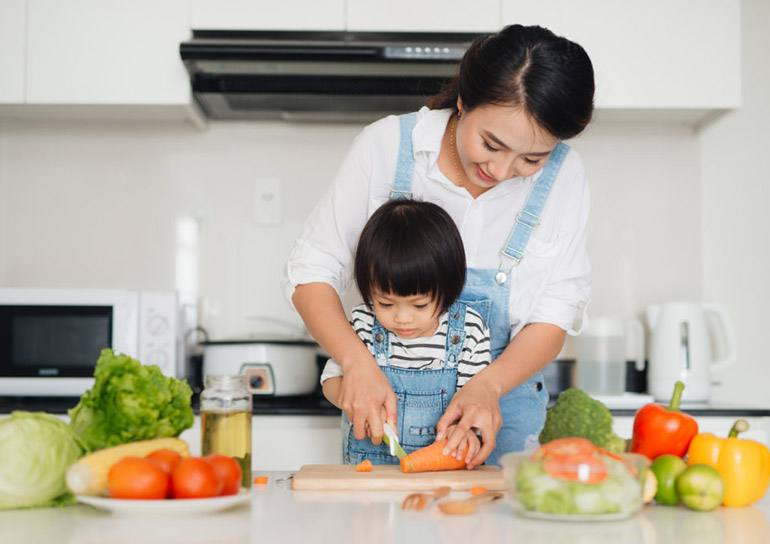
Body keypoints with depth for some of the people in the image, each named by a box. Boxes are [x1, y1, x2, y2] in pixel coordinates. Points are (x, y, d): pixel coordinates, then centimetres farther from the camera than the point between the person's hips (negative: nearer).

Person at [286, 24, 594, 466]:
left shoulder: (562, 175, -9)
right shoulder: (389, 144, -12)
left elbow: (556, 314, -8)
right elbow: (313, 269, -7)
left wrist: (488, 386, -26)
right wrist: (358, 362, -23)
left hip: (500, 402, 1)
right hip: (385, 401, 0)